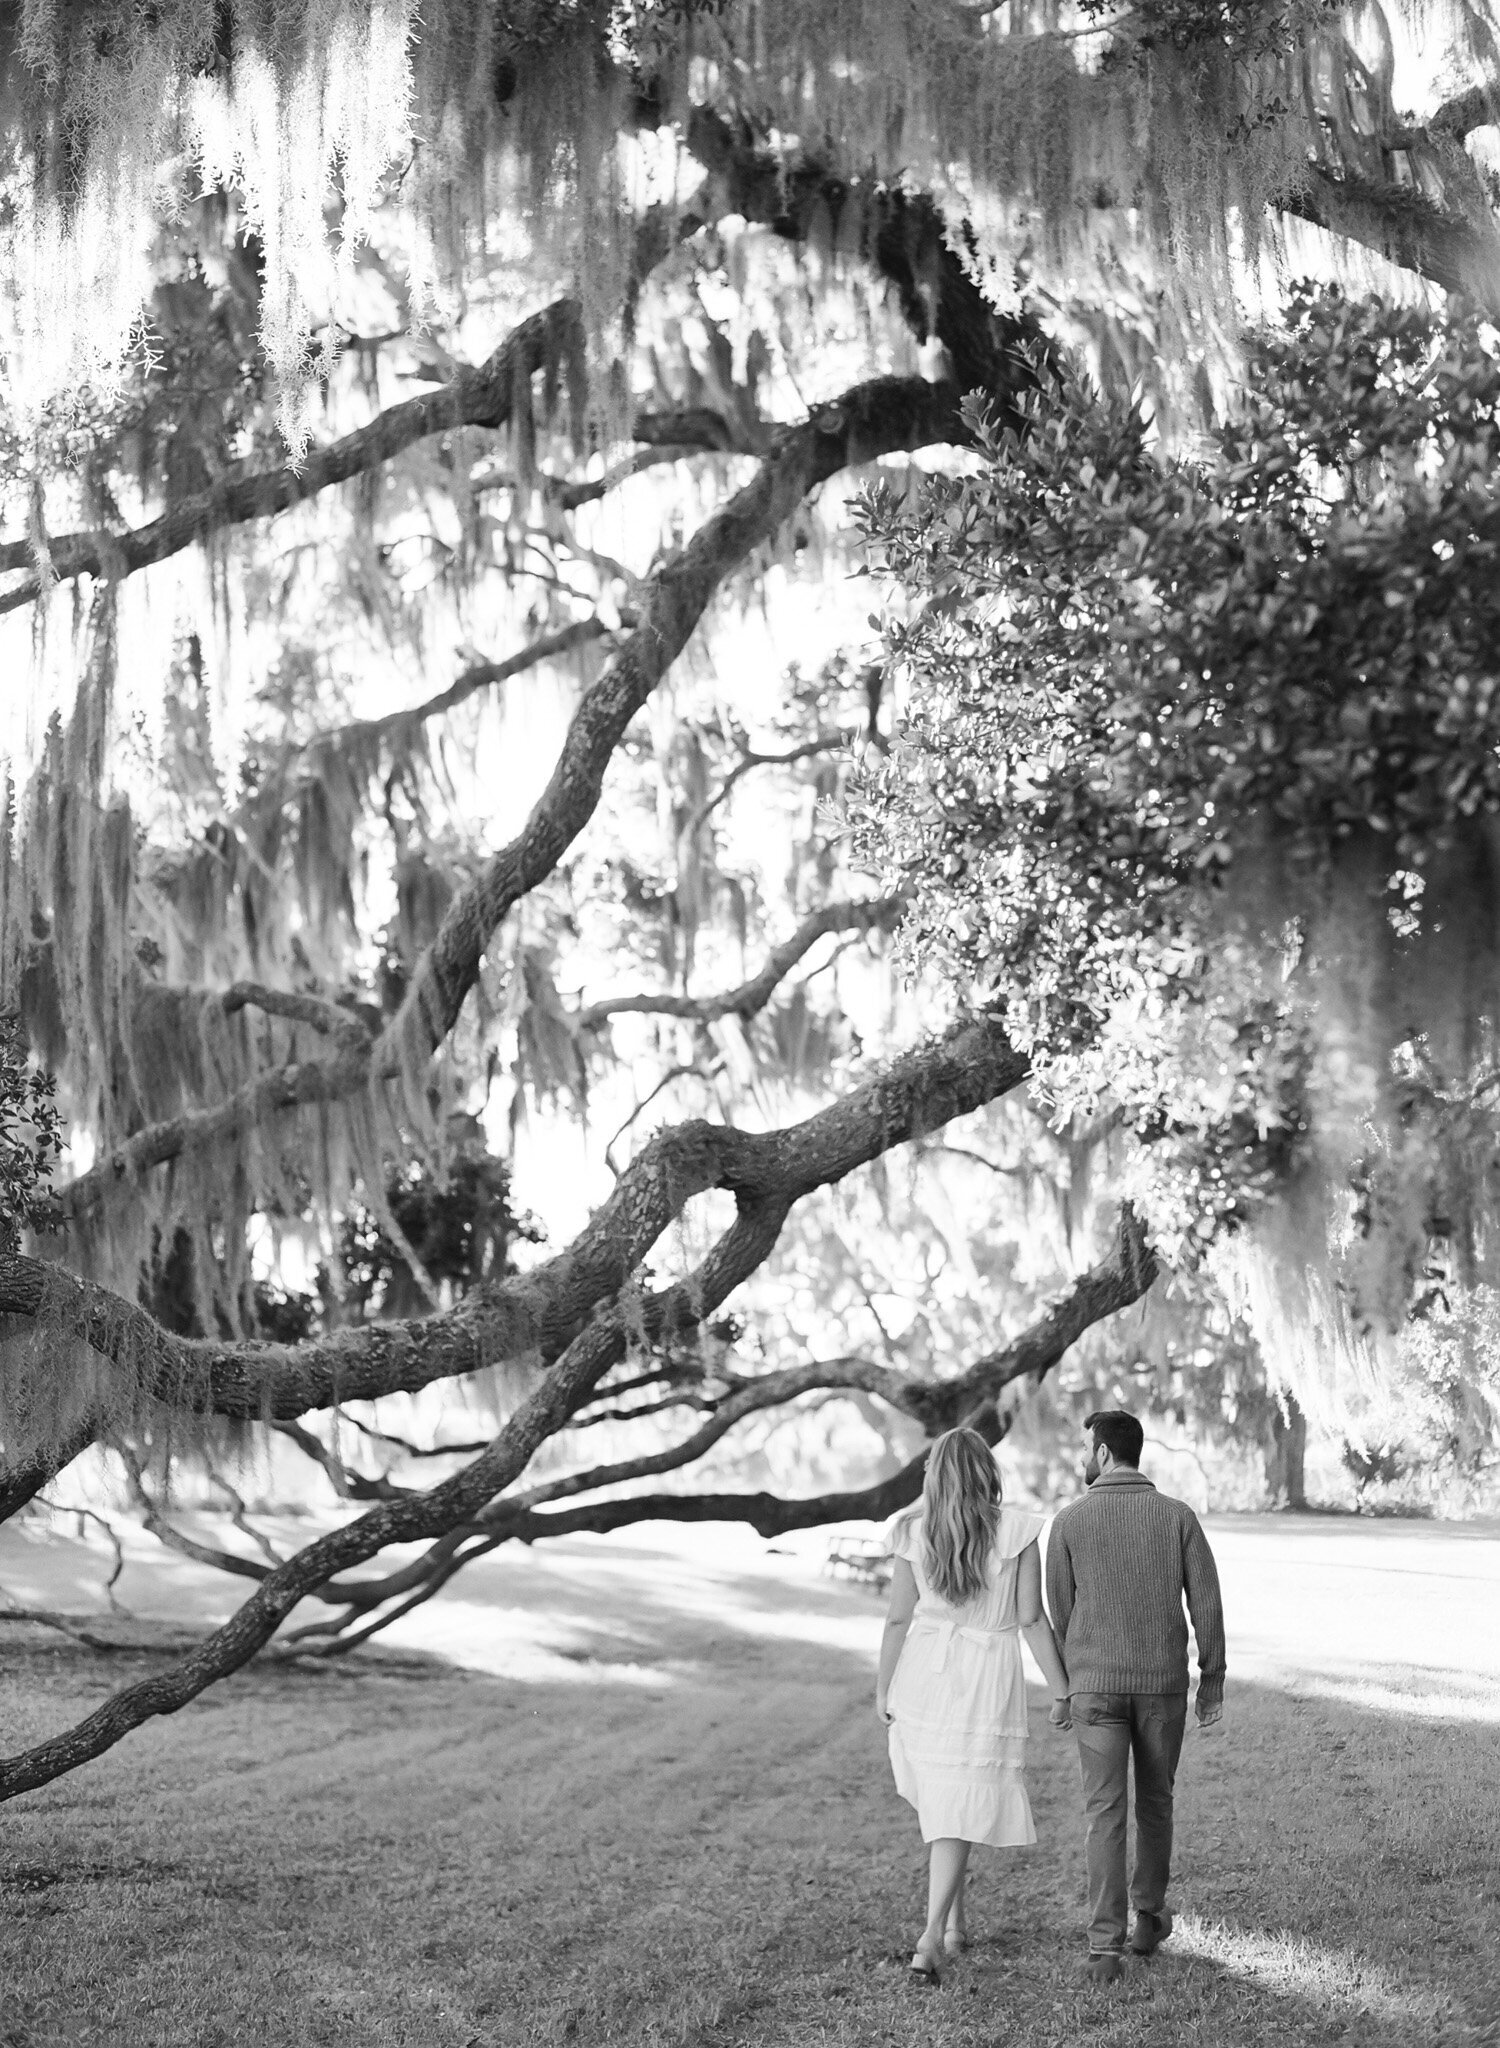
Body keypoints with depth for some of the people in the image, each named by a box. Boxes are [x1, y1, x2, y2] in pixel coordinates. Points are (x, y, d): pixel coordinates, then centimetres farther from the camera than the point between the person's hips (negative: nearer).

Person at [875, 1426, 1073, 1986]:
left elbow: (899, 1618, -1)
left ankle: (954, 1927, 26)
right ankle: (931, 1937, -14)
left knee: (941, 1802, 20)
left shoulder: (915, 1532, -4)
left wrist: (883, 1688, 10)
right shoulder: (1017, 1531, -9)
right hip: (987, 1680, -3)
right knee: (963, 1812, 0)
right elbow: (1031, 1620, -7)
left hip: (923, 1674, 3)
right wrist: (1061, 1688, 2)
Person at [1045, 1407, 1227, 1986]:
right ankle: (1149, 1917, 32)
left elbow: (1060, 1611, 4)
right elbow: (1207, 1601, -5)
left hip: (1096, 1685, -1)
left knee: (1105, 1813, -1)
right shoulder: (1178, 1515, -2)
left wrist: (1069, 1681, 18)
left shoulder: (1071, 1521, -4)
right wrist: (1213, 1679, 3)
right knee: (1154, 1801, 20)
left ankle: (1106, 1946, -9)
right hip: (1163, 1684, 2)